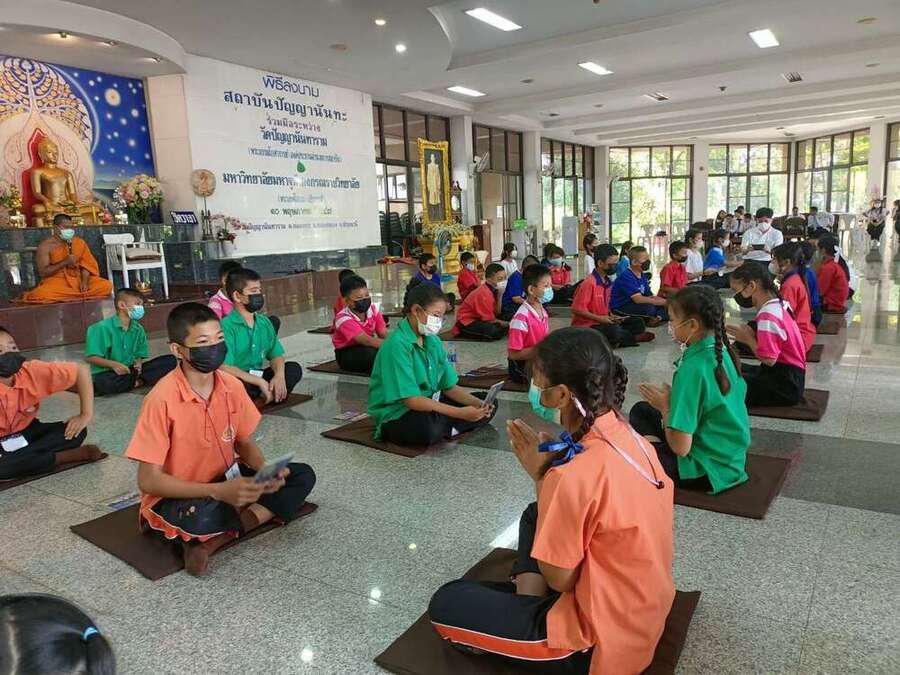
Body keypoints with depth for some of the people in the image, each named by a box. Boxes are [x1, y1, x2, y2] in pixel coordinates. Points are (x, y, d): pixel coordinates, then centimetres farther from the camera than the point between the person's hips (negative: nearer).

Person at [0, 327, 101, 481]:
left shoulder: (32, 371, -20)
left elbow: (81, 370, -14)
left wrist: (86, 415, -16)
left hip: (26, 432, 4)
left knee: (77, 432, -20)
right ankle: (63, 457, -19)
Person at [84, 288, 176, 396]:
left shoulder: (138, 329, 8)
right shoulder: (102, 328, -9)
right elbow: (90, 357, -10)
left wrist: (138, 363, -12)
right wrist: (113, 364, -24)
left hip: (130, 370, 4)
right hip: (107, 372, -4)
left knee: (170, 361, -9)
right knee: (103, 383, -42)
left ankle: (134, 380, -21)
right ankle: (139, 381, -14)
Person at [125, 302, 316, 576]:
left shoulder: (232, 386, -6)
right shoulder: (162, 399, -23)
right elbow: (148, 480, -21)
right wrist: (218, 491, -31)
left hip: (225, 481, 7)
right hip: (175, 497, -7)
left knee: (302, 476, -8)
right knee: (201, 516, -41)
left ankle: (215, 539, -16)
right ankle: (256, 515, -7)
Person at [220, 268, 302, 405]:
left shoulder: (264, 322, 8)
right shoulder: (226, 326, -15)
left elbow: (276, 354, 10)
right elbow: (225, 368, -25)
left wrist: (279, 375, -13)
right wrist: (260, 382, -22)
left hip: (258, 378, 7)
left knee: (294, 369, -10)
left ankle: (256, 402, -18)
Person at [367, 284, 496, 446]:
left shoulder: (433, 341, 4)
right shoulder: (397, 345, -22)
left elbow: (450, 386, 6)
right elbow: (412, 400, -27)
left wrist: (478, 403, -13)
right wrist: (460, 413, -30)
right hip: (396, 414, -8)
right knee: (428, 428, -40)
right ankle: (449, 429, -7)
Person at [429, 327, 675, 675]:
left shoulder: (574, 476, -31)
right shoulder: (630, 438, -5)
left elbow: (559, 578, -16)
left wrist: (540, 476, -14)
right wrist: (552, 467, -3)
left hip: (602, 640, -8)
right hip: (645, 610, 8)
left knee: (446, 603, 1)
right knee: (537, 515, 23)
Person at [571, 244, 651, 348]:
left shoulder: (608, 282, 10)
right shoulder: (589, 283, -17)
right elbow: (577, 309, -20)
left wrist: (611, 316, 2)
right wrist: (599, 318, -19)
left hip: (604, 322, 9)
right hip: (586, 326, -9)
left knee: (638, 323, 1)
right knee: (614, 330, -35)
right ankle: (633, 338, -4)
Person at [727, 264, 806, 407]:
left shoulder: (767, 316, -22)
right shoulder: (776, 305, 7)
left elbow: (769, 359, -25)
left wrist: (748, 339, -12)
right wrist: (751, 334, -7)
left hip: (785, 385, -9)